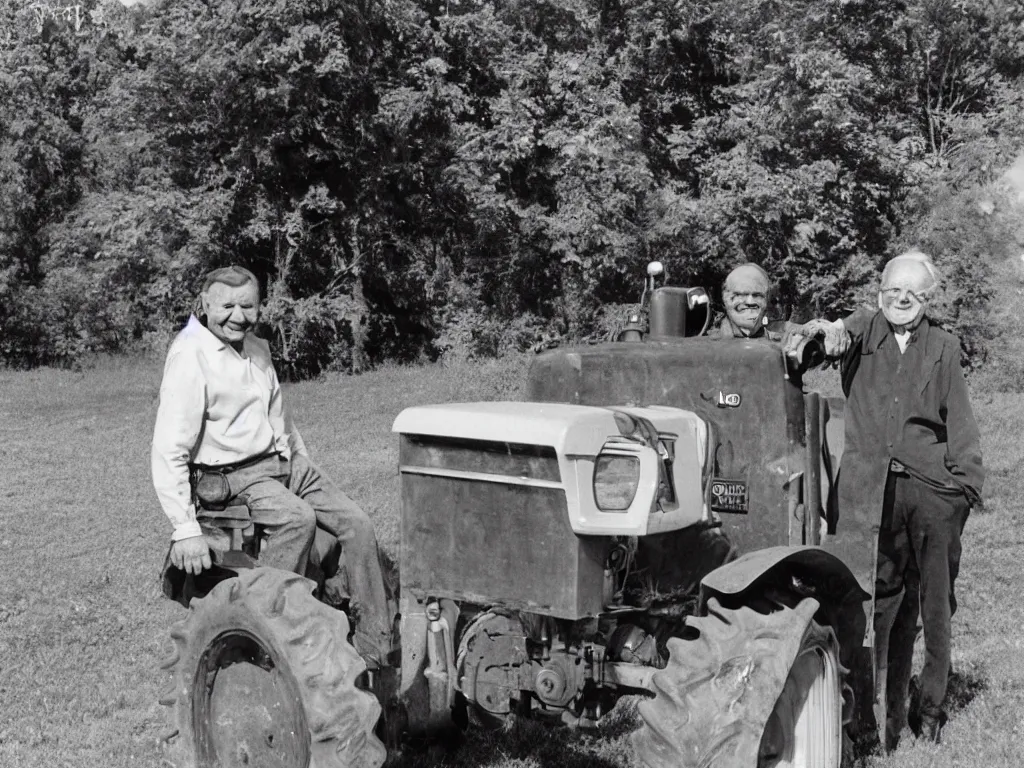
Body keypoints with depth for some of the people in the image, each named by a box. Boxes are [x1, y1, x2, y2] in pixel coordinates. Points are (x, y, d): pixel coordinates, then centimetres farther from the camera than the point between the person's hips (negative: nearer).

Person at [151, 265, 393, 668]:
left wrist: (306, 466, 23)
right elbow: (169, 451, -20)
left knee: (356, 524, -7)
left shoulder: (257, 350, 12)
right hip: (235, 476, -8)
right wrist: (185, 530, -24)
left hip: (285, 463, 8)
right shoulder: (190, 357, -14)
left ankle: (376, 650, -5)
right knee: (297, 518, -34)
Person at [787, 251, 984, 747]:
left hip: (933, 488, 1)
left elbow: (960, 422, 12)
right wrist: (826, 330, -36)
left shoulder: (943, 348, 12)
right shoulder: (863, 330, 10)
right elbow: (841, 336, -13)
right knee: (882, 600, 1)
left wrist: (968, 481, 6)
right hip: (872, 489, -1)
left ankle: (931, 709, 19)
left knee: (934, 600, 6)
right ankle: (883, 711, 9)